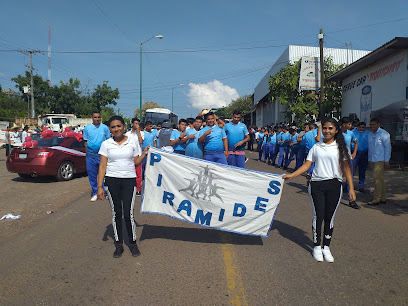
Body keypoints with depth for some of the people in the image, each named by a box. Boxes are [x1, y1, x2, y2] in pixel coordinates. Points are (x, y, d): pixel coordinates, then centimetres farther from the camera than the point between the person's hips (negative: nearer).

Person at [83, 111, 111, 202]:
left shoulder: (105, 128, 2)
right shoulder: (87, 128, 5)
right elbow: (85, 142, 12)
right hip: (91, 156, 2)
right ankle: (95, 193, 20)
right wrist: (87, 151, 3)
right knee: (92, 176, 8)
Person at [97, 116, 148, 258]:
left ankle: (133, 243, 15)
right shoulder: (106, 144, 4)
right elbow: (102, 166, 1)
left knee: (128, 213, -3)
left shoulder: (132, 143, 6)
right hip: (112, 181, 1)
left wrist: (144, 154, -6)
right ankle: (118, 244, 21)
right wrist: (100, 186, -4)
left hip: (129, 180, 0)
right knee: (116, 213, 8)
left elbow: (136, 163, 10)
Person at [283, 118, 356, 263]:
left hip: (334, 185, 0)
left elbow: (346, 168, 4)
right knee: (318, 216, 1)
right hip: (317, 185, 1)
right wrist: (291, 175, -4)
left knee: (329, 217, 4)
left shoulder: (341, 147, 6)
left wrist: (351, 188, -1)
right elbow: (307, 165, 7)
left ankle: (326, 247, 20)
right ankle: (317, 247, 15)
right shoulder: (316, 147, 10)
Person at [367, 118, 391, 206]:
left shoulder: (384, 134, -8)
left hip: (380, 160, -8)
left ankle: (376, 199, -7)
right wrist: (369, 159, 15)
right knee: (380, 179, 12)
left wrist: (386, 160, -13)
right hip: (372, 159, 8)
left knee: (377, 178, -11)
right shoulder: (370, 134, 14)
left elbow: (388, 147, -10)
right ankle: (383, 198, 18)